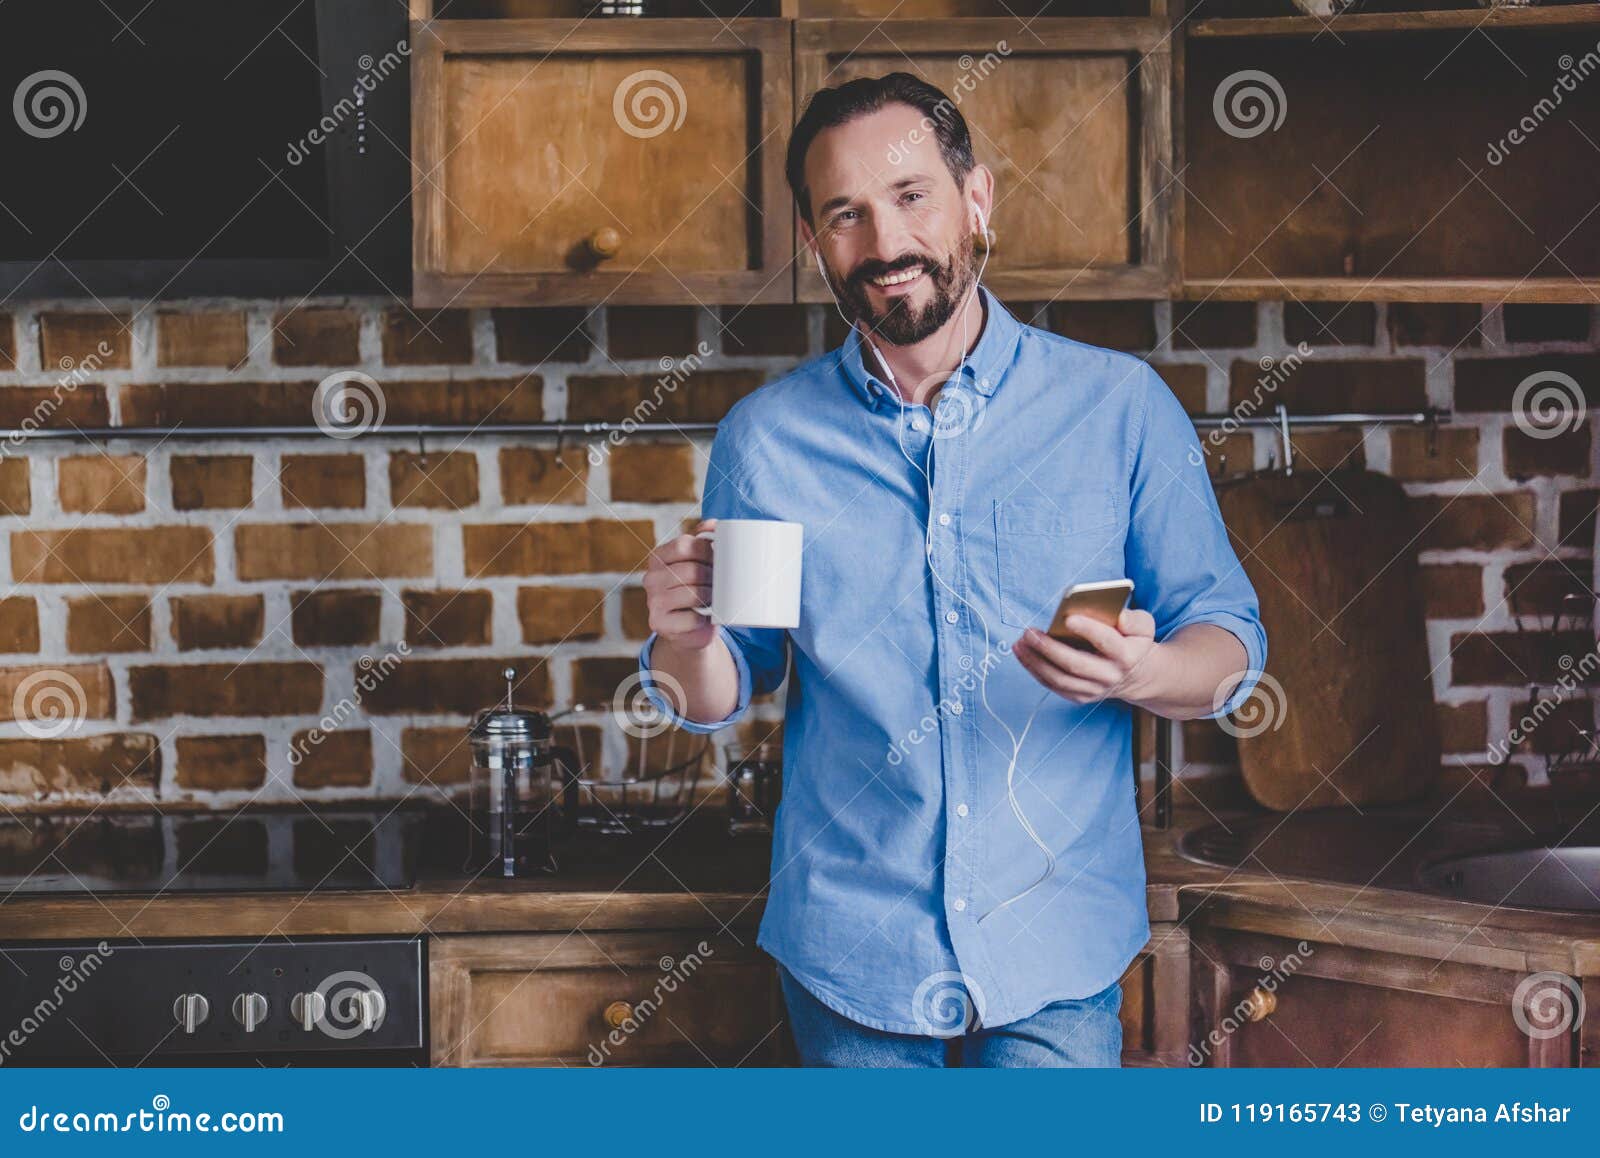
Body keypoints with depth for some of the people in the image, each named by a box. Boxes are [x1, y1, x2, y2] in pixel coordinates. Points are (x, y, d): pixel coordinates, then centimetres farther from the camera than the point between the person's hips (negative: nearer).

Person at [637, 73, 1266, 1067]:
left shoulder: (1120, 406, -2)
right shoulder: (767, 438, 1)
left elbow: (1231, 643, 1)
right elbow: (722, 697, 7)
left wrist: (1143, 672, -22)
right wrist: (688, 638, -16)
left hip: (1057, 953, -1)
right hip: (847, 952, 1)